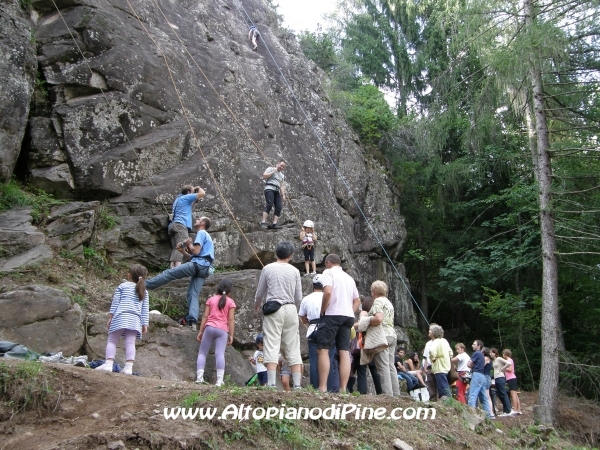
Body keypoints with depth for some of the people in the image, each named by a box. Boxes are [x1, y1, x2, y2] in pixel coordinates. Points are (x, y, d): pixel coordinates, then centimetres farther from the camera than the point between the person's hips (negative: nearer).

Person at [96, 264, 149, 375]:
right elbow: (145, 310, 15)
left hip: (120, 316, -3)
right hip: (135, 319, 3)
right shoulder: (144, 291, 18)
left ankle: (108, 364, -7)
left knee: (112, 341, 4)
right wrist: (145, 324, 15)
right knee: (130, 343, -1)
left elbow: (115, 302, 4)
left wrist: (110, 317, 6)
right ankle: (129, 367, -9)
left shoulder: (122, 286, 9)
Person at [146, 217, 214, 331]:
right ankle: (192, 321, -17)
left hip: (197, 265, -9)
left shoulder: (201, 233, 2)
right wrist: (185, 252, 27)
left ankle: (144, 285, -6)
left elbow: (196, 251, -10)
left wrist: (188, 244, 7)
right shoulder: (207, 236, 33)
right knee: (193, 294, -2)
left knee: (169, 273, -6)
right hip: (204, 269, 9)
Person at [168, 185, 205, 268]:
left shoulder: (178, 199, 32)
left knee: (176, 249, -5)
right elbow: (202, 193, 2)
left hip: (174, 225, 9)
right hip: (180, 225, -9)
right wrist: (198, 188, 22)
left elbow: (190, 208, 43)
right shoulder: (185, 197, 7)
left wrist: (195, 200, 34)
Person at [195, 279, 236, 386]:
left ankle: (199, 377, -4)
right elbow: (231, 319, -1)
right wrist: (231, 335, 0)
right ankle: (219, 380, -18)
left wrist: (200, 331, 9)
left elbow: (205, 316, 6)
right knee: (220, 354, -9)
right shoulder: (231, 302, 7)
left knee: (202, 353, 8)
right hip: (222, 330, -1)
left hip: (209, 327, 1)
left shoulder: (211, 299, 12)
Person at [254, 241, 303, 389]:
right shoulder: (295, 271, 5)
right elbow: (298, 298, 8)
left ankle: (271, 384, -9)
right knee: (293, 349, 6)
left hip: (273, 310, -2)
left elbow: (260, 293, 9)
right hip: (291, 310, 2)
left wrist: (257, 305, 31)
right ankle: (297, 385, 4)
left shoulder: (268, 268, 1)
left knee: (272, 347, -3)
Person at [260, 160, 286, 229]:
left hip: (277, 191, 7)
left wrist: (283, 195, 15)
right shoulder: (270, 169, 9)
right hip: (269, 188, -7)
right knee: (269, 204, -25)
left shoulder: (282, 175, 29)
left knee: (279, 207, -9)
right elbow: (264, 176, -6)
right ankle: (263, 222, -30)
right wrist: (273, 171, -4)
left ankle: (274, 224, -13)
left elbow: (282, 186, 26)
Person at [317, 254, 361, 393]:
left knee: (323, 350, -6)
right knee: (345, 352, 1)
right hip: (348, 316, 7)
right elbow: (357, 300, 23)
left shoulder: (328, 272, 1)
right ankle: (343, 389, -4)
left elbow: (328, 292, -16)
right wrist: (349, 312, 17)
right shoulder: (349, 277, 24)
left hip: (332, 315, -7)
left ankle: (322, 388, -13)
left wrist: (322, 311, -7)